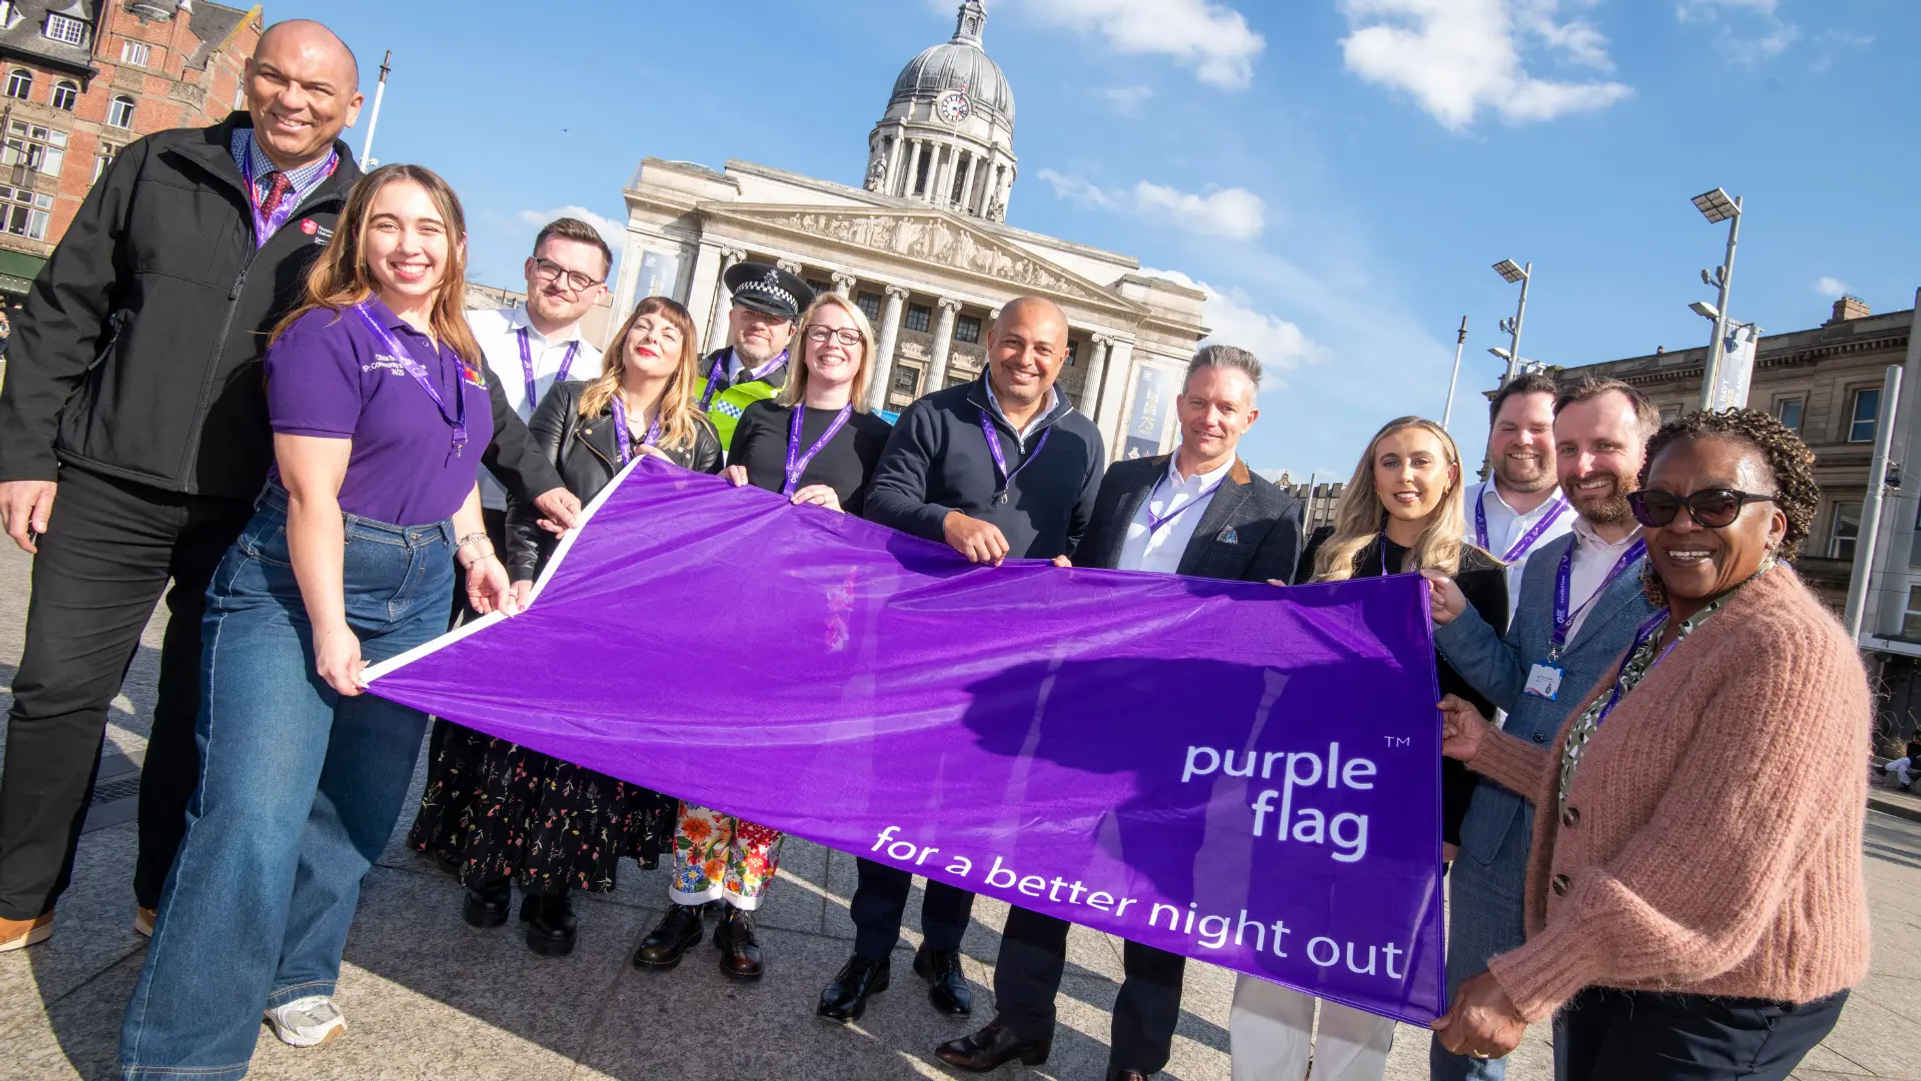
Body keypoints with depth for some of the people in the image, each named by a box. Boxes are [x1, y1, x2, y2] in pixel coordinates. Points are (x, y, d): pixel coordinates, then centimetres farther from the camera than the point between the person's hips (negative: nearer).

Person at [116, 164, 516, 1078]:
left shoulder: (458, 354, 12)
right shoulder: (329, 333, -12)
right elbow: (311, 494, -17)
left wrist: (476, 551, 8)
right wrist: (328, 628, -18)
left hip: (417, 596, 8)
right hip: (298, 586, -7)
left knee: (359, 808, 13)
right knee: (255, 816, -12)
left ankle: (293, 977, 31)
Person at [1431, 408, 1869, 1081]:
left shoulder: (1790, 653, -21)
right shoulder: (1666, 634, 11)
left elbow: (1709, 877, -29)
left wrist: (1522, 986, -29)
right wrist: (1486, 747, 10)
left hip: (1721, 1004, -8)